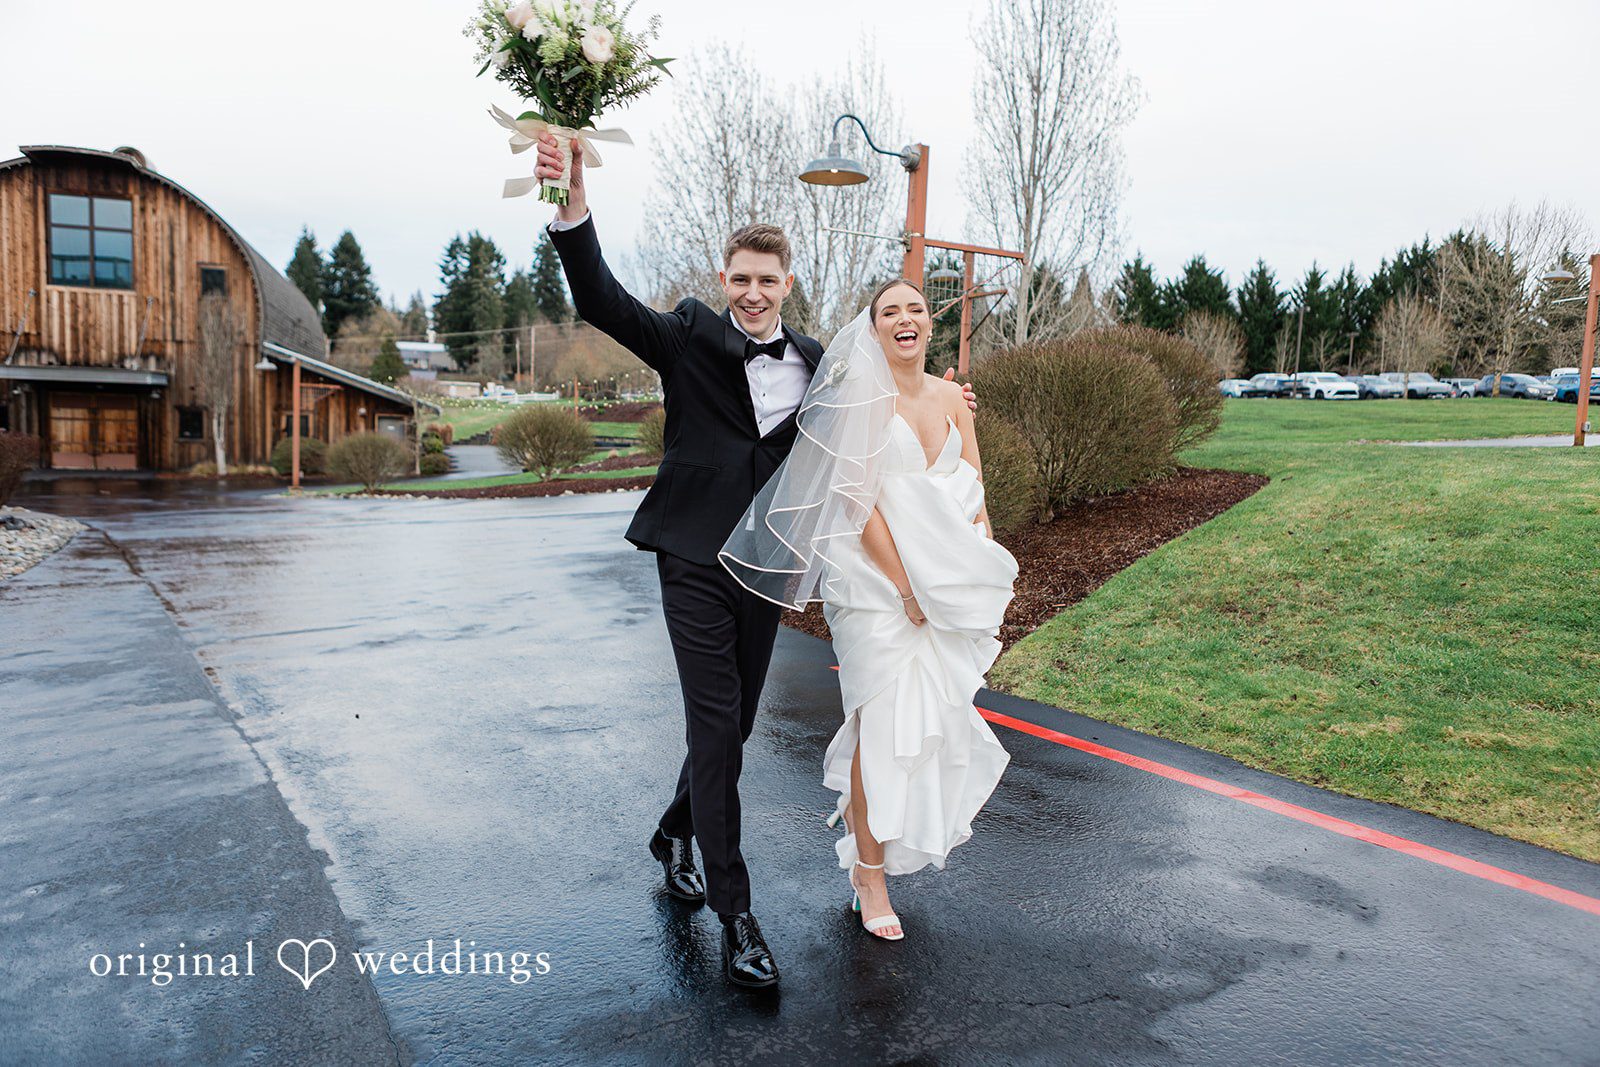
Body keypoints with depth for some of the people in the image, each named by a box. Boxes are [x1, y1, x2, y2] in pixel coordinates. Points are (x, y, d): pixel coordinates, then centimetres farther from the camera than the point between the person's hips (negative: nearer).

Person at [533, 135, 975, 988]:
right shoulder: (691, 338, -3)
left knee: (735, 723, 14)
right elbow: (601, 302, -16)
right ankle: (735, 914, 6)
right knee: (715, 727, -5)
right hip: (694, 558, -4)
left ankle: (675, 832, 42)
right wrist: (572, 208, -32)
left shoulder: (814, 364, 8)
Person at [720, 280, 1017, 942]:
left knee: (935, 712, 12)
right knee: (884, 723, -2)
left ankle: (859, 803, 40)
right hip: (878, 580, -6)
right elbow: (861, 502, -13)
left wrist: (982, 569, -2)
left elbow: (975, 492, 11)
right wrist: (906, 587, -15)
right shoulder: (863, 398, -8)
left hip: (947, 581, 6)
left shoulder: (952, 398, 10)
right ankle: (870, 871, 15)